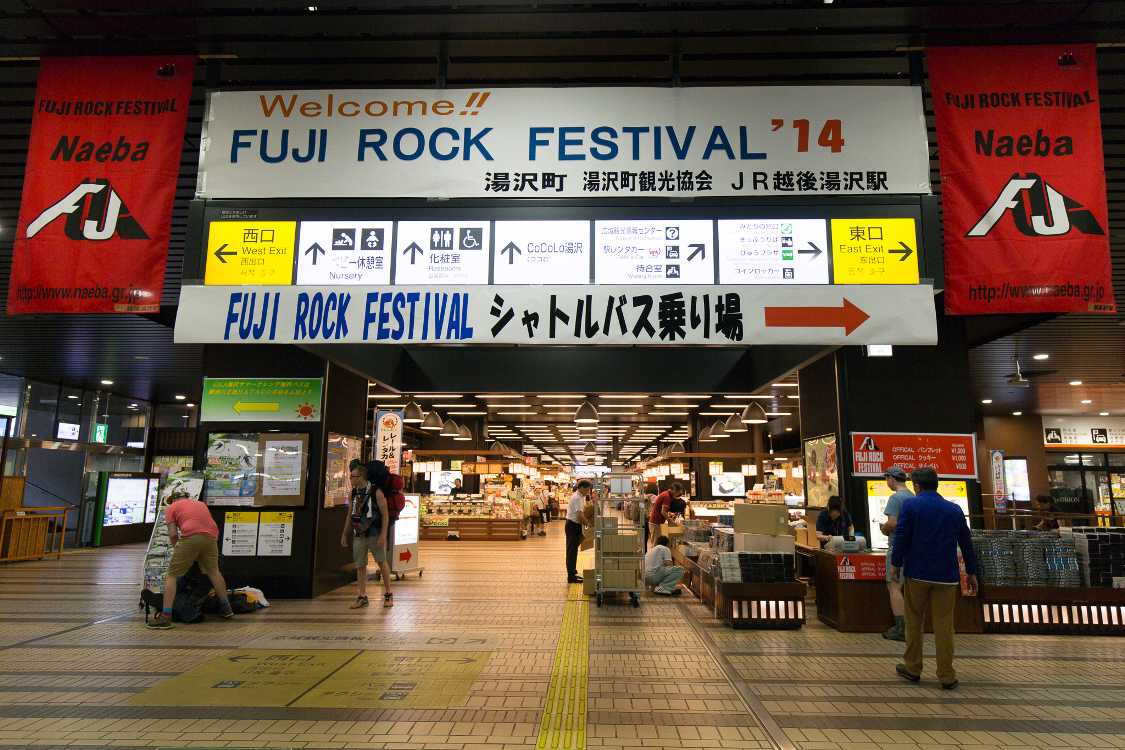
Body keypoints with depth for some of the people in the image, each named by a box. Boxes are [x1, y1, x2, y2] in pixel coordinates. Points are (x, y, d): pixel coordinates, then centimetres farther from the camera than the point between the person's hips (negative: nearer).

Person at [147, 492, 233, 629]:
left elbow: (173, 534, 7)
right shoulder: (200, 504, 33)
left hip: (190, 537, -5)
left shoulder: (171, 507, 18)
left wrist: (176, 549, 23)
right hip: (211, 537, 5)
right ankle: (226, 608, 32)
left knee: (171, 575, 7)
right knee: (213, 572, 23)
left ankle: (165, 617, 2)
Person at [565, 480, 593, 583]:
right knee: (572, 550, -4)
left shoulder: (581, 496, 11)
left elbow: (583, 510, 17)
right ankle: (571, 576, 2)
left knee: (573, 550, 16)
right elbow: (579, 514, -26)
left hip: (575, 525, 10)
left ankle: (572, 572, 25)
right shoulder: (577, 498, -20)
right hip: (573, 525, -10)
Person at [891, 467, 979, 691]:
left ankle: (912, 668, 20)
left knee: (914, 622, 11)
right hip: (946, 576, 3)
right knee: (944, 626, 8)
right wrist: (971, 573, 19)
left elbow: (901, 537, -11)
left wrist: (896, 564, 0)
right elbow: (966, 543, 11)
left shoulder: (910, 505, -6)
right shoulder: (954, 509, 6)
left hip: (917, 573, -2)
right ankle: (946, 676, 11)